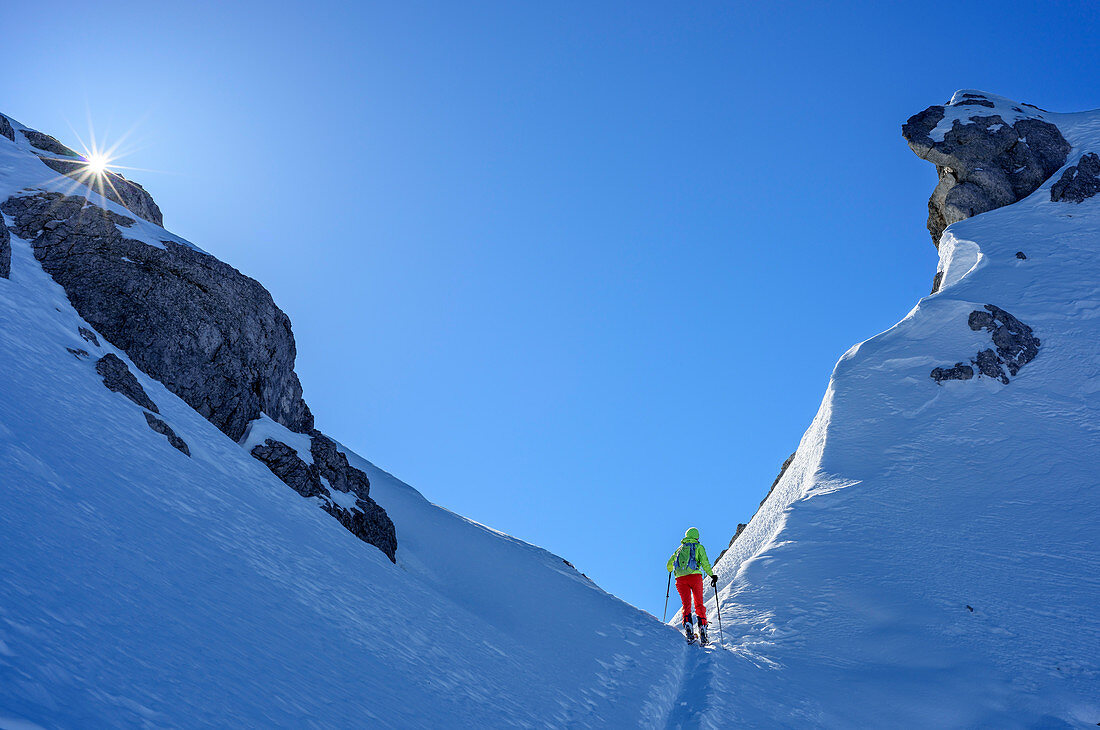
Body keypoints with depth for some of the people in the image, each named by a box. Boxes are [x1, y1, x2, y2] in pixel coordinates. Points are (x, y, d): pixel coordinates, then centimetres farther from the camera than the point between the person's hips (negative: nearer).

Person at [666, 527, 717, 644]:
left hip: (680, 578, 2)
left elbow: (669, 564, 26)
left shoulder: (680, 548, 23)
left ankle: (688, 627, -19)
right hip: (695, 576, -2)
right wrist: (712, 575, -1)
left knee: (686, 605, 1)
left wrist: (670, 571, 46)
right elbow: (705, 562, -4)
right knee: (699, 604, 8)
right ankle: (702, 628, -1)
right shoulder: (699, 547, 12)